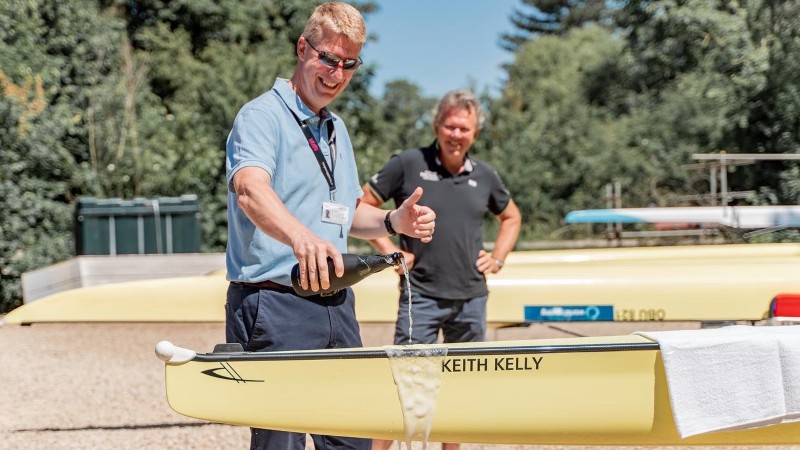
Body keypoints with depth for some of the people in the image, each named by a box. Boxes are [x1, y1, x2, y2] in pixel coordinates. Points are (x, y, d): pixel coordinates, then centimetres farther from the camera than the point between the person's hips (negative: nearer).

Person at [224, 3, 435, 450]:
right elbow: (250, 190, -29)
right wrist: (300, 236, -49)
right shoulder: (262, 115, -9)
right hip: (276, 307, -8)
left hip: (336, 305, 8)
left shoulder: (337, 130, 18)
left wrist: (393, 222, 6)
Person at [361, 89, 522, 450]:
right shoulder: (408, 164, -3)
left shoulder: (484, 176, 9)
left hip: (471, 298, 4)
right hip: (421, 295, -4)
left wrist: (497, 259, 11)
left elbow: (511, 218, 25)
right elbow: (362, 206, 0)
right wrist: (389, 251, -6)